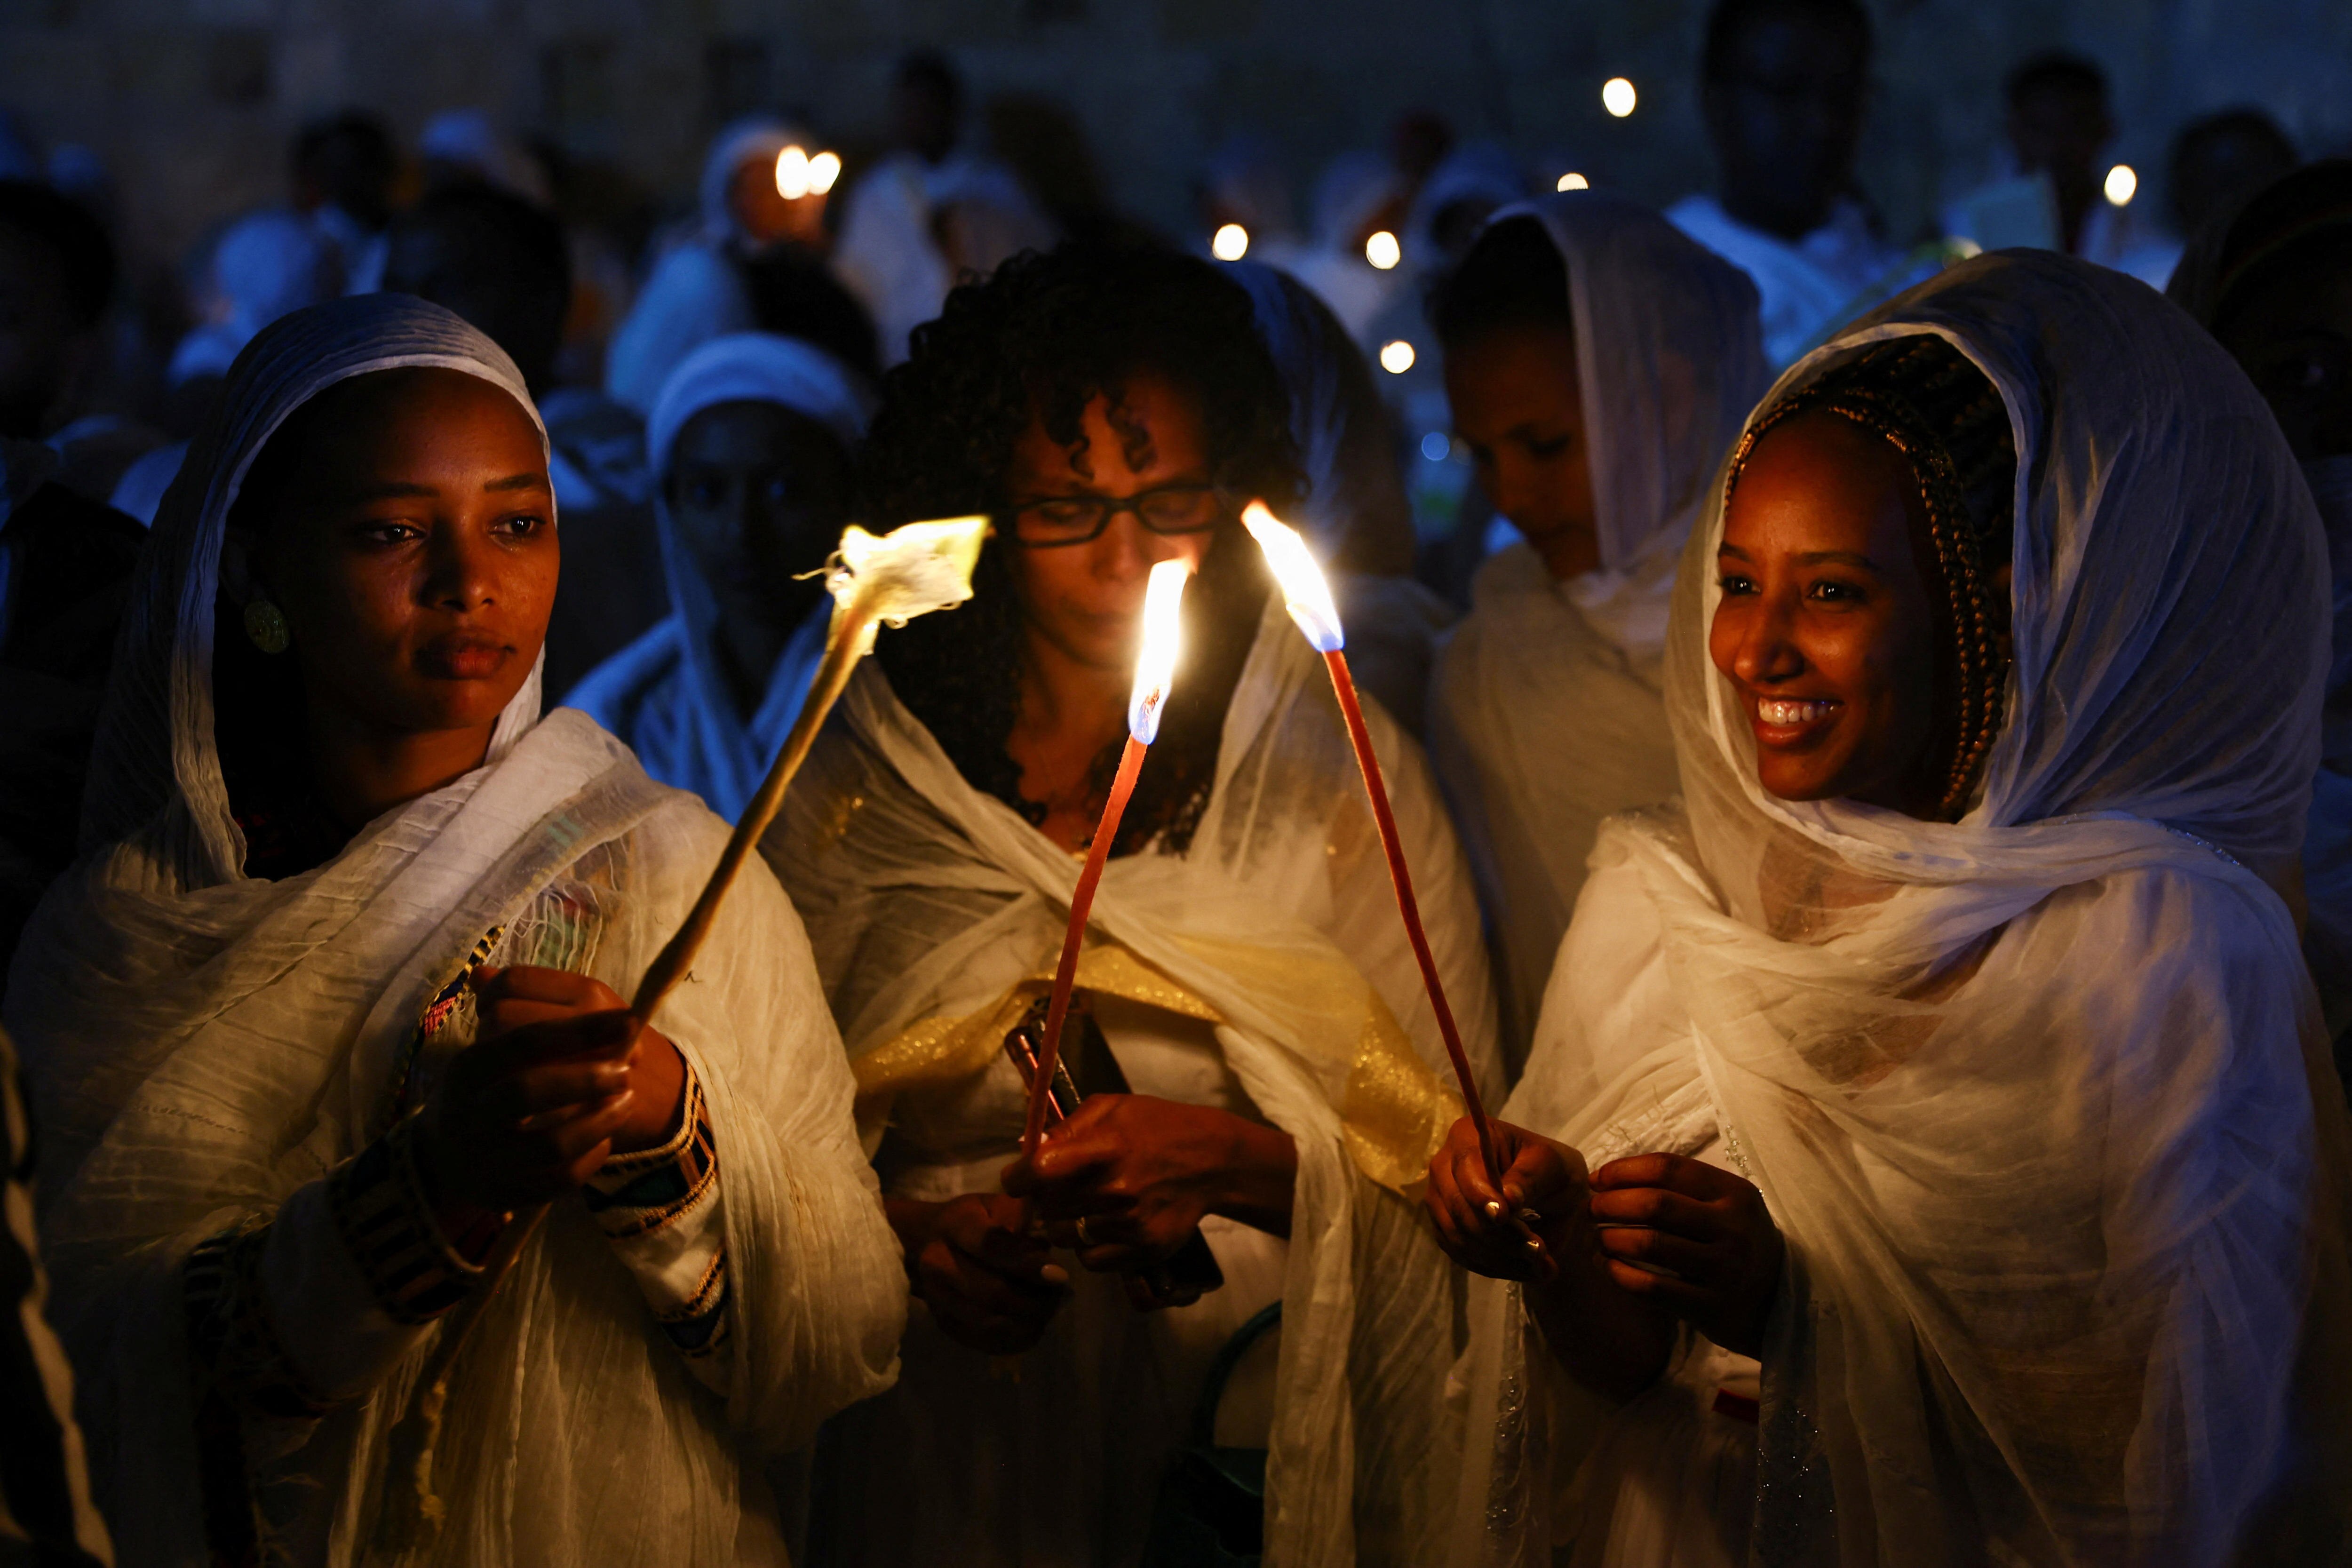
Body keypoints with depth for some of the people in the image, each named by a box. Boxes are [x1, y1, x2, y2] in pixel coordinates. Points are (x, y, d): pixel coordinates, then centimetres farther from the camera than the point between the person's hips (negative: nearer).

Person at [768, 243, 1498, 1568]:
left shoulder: (1346, 772, 1)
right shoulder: (853, 788, 4)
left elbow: (1459, 1156, -2)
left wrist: (1232, 1163, -18)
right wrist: (915, 1235, -12)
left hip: (1275, 1446, -2)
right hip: (958, 1450, 2)